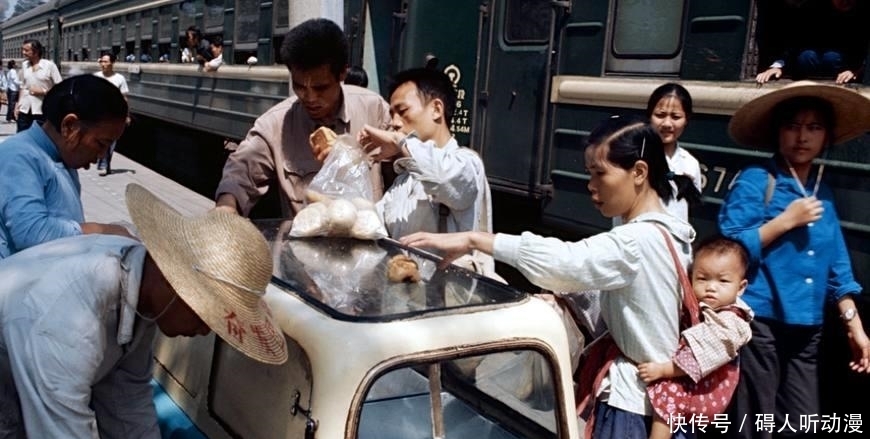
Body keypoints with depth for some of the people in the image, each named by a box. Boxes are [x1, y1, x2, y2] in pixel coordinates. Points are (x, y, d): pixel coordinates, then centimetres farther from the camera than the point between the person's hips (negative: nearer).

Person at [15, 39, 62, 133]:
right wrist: (18, 104, 10)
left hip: (42, 110, -4)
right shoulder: (24, 65, 9)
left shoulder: (49, 65, -7)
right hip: (24, 109, 5)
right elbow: (23, 87, 16)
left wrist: (42, 91, -15)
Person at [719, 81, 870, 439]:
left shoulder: (822, 192, 12)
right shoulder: (755, 181, -7)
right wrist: (786, 220, -16)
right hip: (760, 322, -6)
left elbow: (836, 266, 15)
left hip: (806, 330, 6)